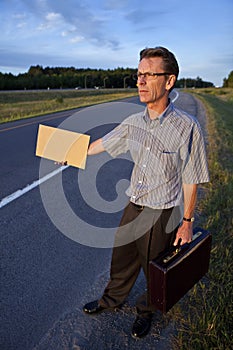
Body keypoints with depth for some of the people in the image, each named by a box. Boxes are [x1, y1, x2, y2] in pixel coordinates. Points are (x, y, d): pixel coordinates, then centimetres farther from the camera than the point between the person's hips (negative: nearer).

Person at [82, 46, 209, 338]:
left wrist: (187, 221, -6)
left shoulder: (186, 127, -20)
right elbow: (103, 143, 12)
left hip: (162, 215, -4)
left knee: (155, 271, 18)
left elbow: (190, 180, -12)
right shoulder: (134, 122, -4)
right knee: (122, 259, 24)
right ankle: (112, 299, 52)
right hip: (133, 207, 5)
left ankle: (146, 311, 49)